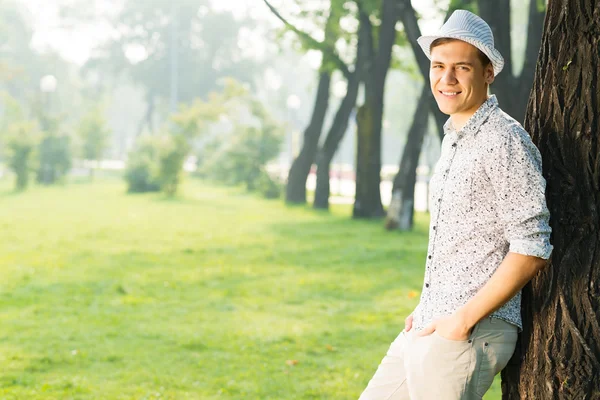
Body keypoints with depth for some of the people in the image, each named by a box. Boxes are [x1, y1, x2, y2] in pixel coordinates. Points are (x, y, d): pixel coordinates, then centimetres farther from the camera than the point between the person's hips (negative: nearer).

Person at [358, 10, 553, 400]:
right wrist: (426, 310, 15)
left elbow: (531, 250, -18)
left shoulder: (505, 141, -13)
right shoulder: (455, 140, 15)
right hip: (429, 328, 9)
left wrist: (462, 321, -18)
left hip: (471, 334, -9)